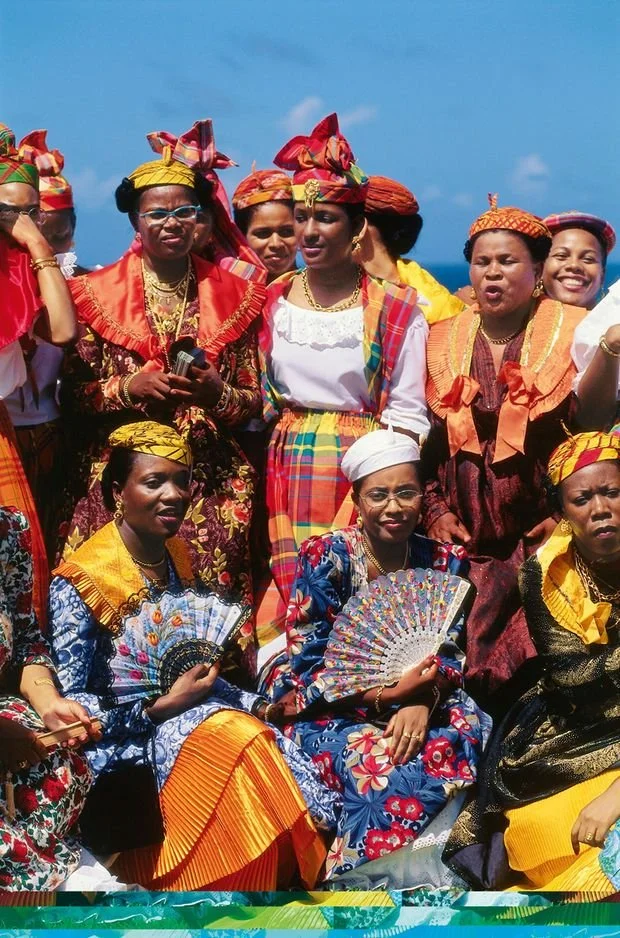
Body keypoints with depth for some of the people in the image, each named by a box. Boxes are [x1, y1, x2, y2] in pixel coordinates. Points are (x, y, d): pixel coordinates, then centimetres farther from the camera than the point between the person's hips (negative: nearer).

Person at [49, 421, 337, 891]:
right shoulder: (81, 582, -13)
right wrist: (161, 708, -19)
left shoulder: (180, 558, 9)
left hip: (192, 715, 7)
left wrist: (253, 705, 0)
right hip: (126, 742, -6)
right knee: (237, 741, -32)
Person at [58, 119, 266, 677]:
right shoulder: (98, 294, 5)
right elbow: (73, 396, 3)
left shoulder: (233, 297, 10)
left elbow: (255, 399, 11)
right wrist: (128, 388, -13)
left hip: (212, 484, 1)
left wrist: (218, 394, -9)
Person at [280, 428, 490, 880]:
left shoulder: (445, 561, 2)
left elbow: (451, 653, 3)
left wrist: (422, 701, -20)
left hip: (423, 702, 4)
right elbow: (310, 666, -11)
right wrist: (390, 694, -24)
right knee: (387, 775, -34)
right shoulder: (326, 556, -10)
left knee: (474, 743, -28)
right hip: (336, 711, -4)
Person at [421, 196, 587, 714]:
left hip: (544, 535, -3)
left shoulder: (575, 335, 1)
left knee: (534, 663, -11)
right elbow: (426, 436, 14)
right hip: (465, 540, 3)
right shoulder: (444, 341, 11)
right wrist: (434, 510, 3)